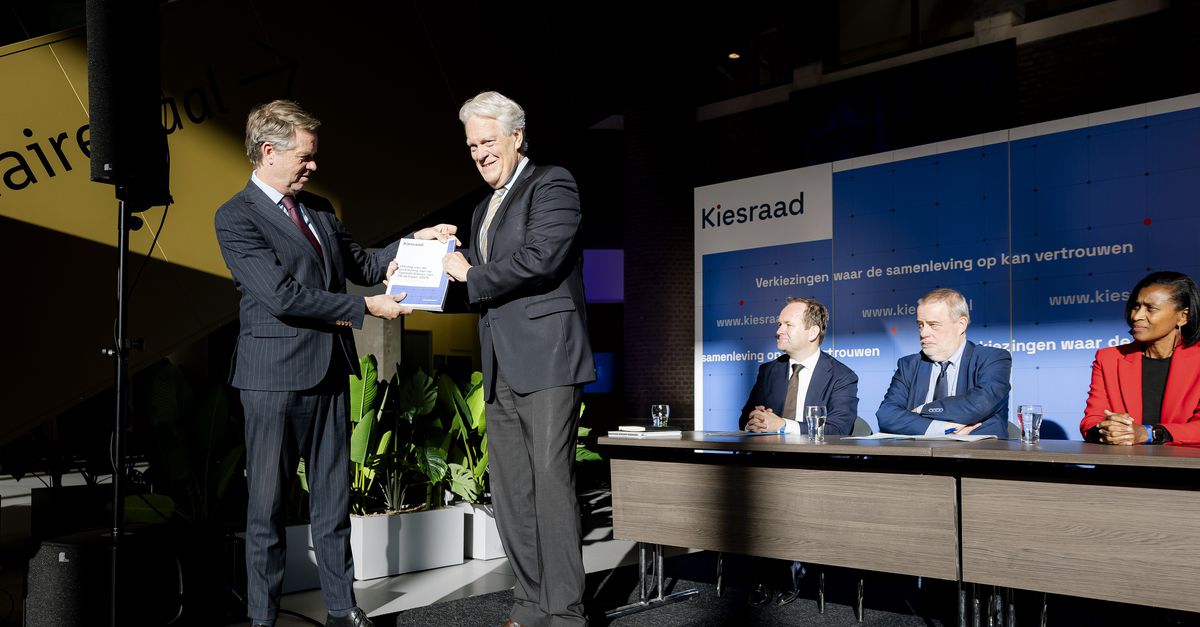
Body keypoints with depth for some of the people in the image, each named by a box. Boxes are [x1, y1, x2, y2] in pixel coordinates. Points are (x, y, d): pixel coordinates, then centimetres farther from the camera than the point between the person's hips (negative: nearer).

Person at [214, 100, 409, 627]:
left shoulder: (318, 209, 14)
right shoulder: (235, 217, -8)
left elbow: (361, 265, 19)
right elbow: (282, 296, -18)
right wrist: (365, 308, -15)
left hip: (330, 373, 7)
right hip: (275, 377, -6)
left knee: (333, 500, 13)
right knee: (268, 504, 5)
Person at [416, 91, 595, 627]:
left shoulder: (552, 184, -1)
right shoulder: (484, 209, 24)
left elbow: (539, 257, -16)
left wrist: (472, 276, -5)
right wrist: (442, 248, 9)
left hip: (545, 360, -8)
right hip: (501, 370, 8)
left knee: (552, 484, -8)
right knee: (511, 494, 8)